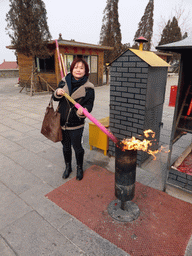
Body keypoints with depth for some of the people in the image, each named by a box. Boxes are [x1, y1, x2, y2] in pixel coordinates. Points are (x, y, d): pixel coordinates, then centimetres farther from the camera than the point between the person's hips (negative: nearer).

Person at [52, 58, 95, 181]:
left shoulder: (88, 87, -9)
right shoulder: (64, 82, 1)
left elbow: (89, 105, -10)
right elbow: (55, 98, 7)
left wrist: (82, 110, -32)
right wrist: (57, 93, -16)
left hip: (76, 124, -3)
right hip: (62, 122, 4)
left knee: (77, 147, 10)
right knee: (66, 146, 19)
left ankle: (79, 168, 36)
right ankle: (68, 167, 42)